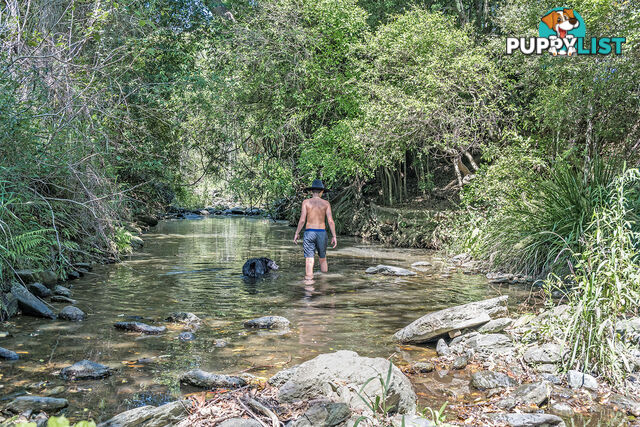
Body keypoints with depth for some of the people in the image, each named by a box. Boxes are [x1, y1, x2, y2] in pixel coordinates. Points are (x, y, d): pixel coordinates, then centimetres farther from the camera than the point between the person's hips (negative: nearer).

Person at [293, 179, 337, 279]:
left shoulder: (306, 202, -1)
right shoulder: (326, 203, 2)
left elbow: (302, 220, -7)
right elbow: (330, 221, -4)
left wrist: (296, 234, 3)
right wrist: (334, 236, 0)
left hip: (309, 233, -1)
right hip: (321, 233, 2)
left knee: (309, 260, -5)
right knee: (323, 259, 19)